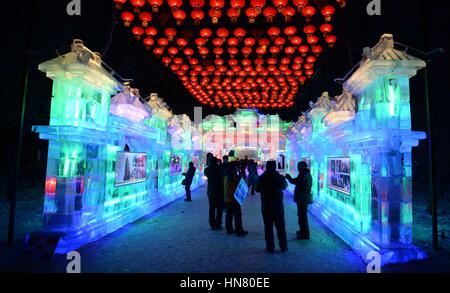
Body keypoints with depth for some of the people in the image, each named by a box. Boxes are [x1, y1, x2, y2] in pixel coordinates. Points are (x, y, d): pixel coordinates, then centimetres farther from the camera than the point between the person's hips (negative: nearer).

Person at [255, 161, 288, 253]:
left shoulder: (261, 178, -9)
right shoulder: (280, 177, -8)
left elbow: (257, 190, 4)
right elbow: (284, 186, 12)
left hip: (266, 206, 0)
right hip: (278, 205, 0)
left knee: (268, 227, 7)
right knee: (281, 226, 11)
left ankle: (270, 247, 11)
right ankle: (283, 247, 17)